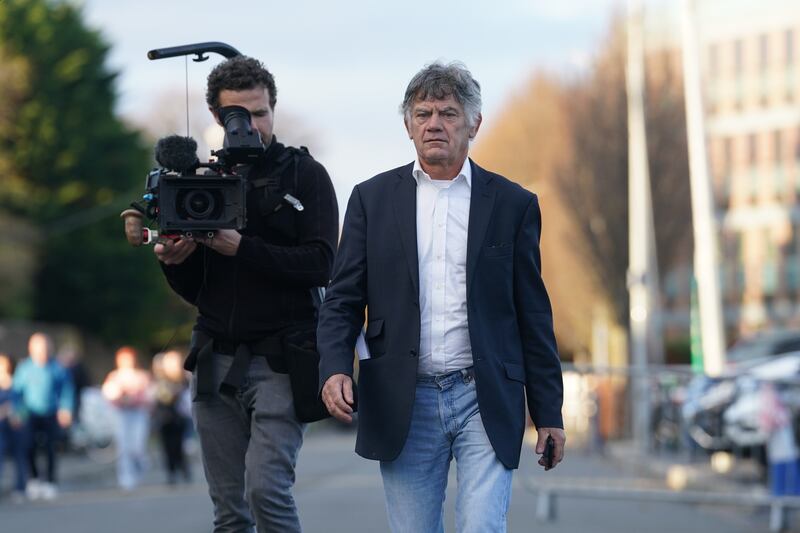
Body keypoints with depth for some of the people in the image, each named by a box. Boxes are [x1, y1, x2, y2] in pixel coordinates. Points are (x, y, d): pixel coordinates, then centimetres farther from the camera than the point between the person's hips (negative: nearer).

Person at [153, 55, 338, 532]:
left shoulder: (305, 175, 2)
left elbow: (320, 264, -11)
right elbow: (193, 291, 16)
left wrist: (239, 247, -17)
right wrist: (175, 261, -7)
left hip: (280, 359, -5)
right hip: (216, 360, 5)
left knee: (266, 488, -19)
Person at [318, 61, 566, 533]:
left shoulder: (513, 204, 5)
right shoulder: (373, 199, 7)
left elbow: (533, 315, 7)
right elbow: (343, 300, 5)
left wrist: (549, 413, 5)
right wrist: (335, 368, -14)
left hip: (485, 403, -1)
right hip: (404, 404, 1)